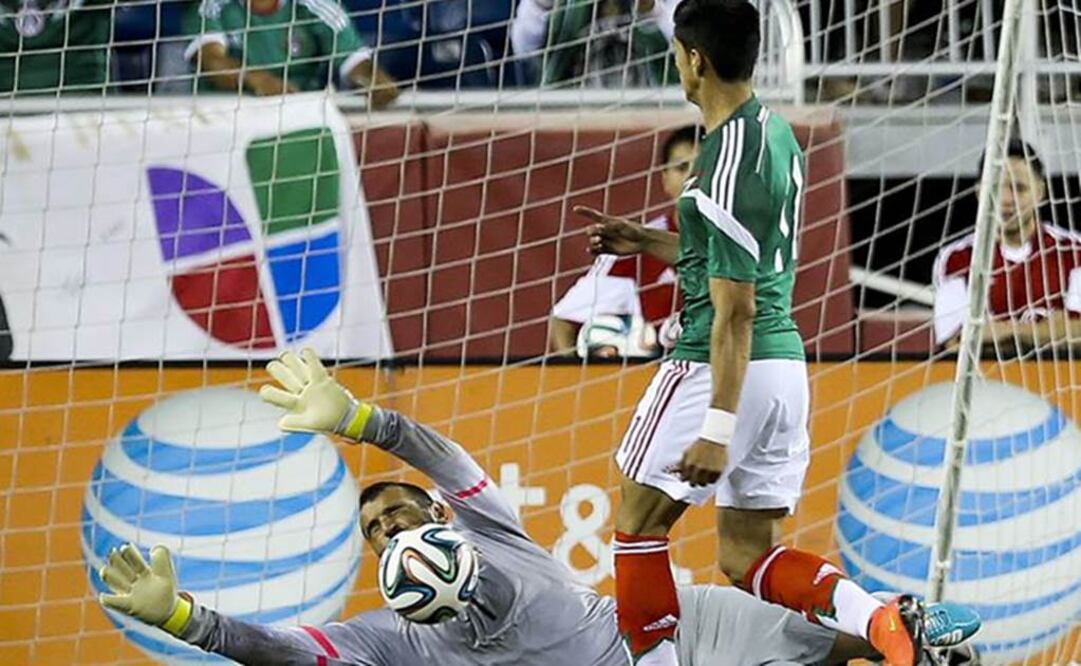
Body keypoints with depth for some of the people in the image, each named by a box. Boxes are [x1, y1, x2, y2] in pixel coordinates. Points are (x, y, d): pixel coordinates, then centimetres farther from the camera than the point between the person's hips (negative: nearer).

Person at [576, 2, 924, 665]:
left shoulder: (729, 166, -19)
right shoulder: (776, 132, 10)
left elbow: (734, 310, -20)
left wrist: (717, 428, -21)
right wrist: (650, 242, 25)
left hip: (719, 367, -9)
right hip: (785, 362, 9)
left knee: (639, 522, 9)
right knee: (747, 552, 10)